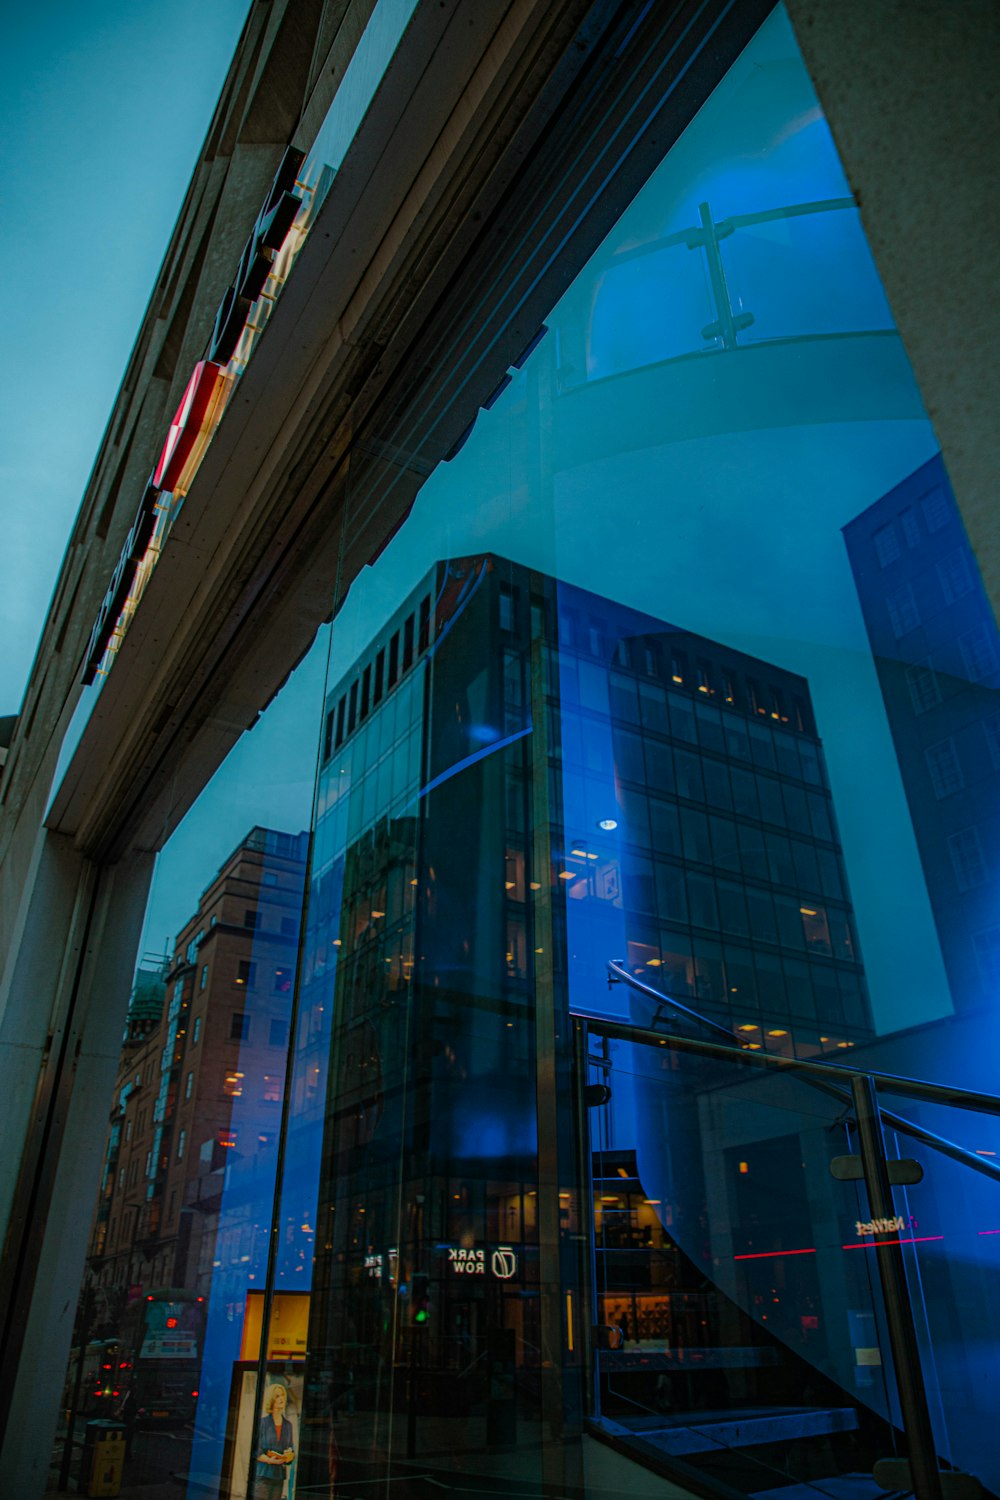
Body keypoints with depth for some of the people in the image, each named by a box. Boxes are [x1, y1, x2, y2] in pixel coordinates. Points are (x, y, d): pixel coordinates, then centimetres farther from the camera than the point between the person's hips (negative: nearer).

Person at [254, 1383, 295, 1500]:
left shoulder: (288, 1424, 10)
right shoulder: (262, 1422, -3)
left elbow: (292, 1448, 12)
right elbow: (254, 1449, -6)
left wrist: (290, 1454, -10)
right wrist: (269, 1460, -20)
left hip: (279, 1476, 4)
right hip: (262, 1474, -4)